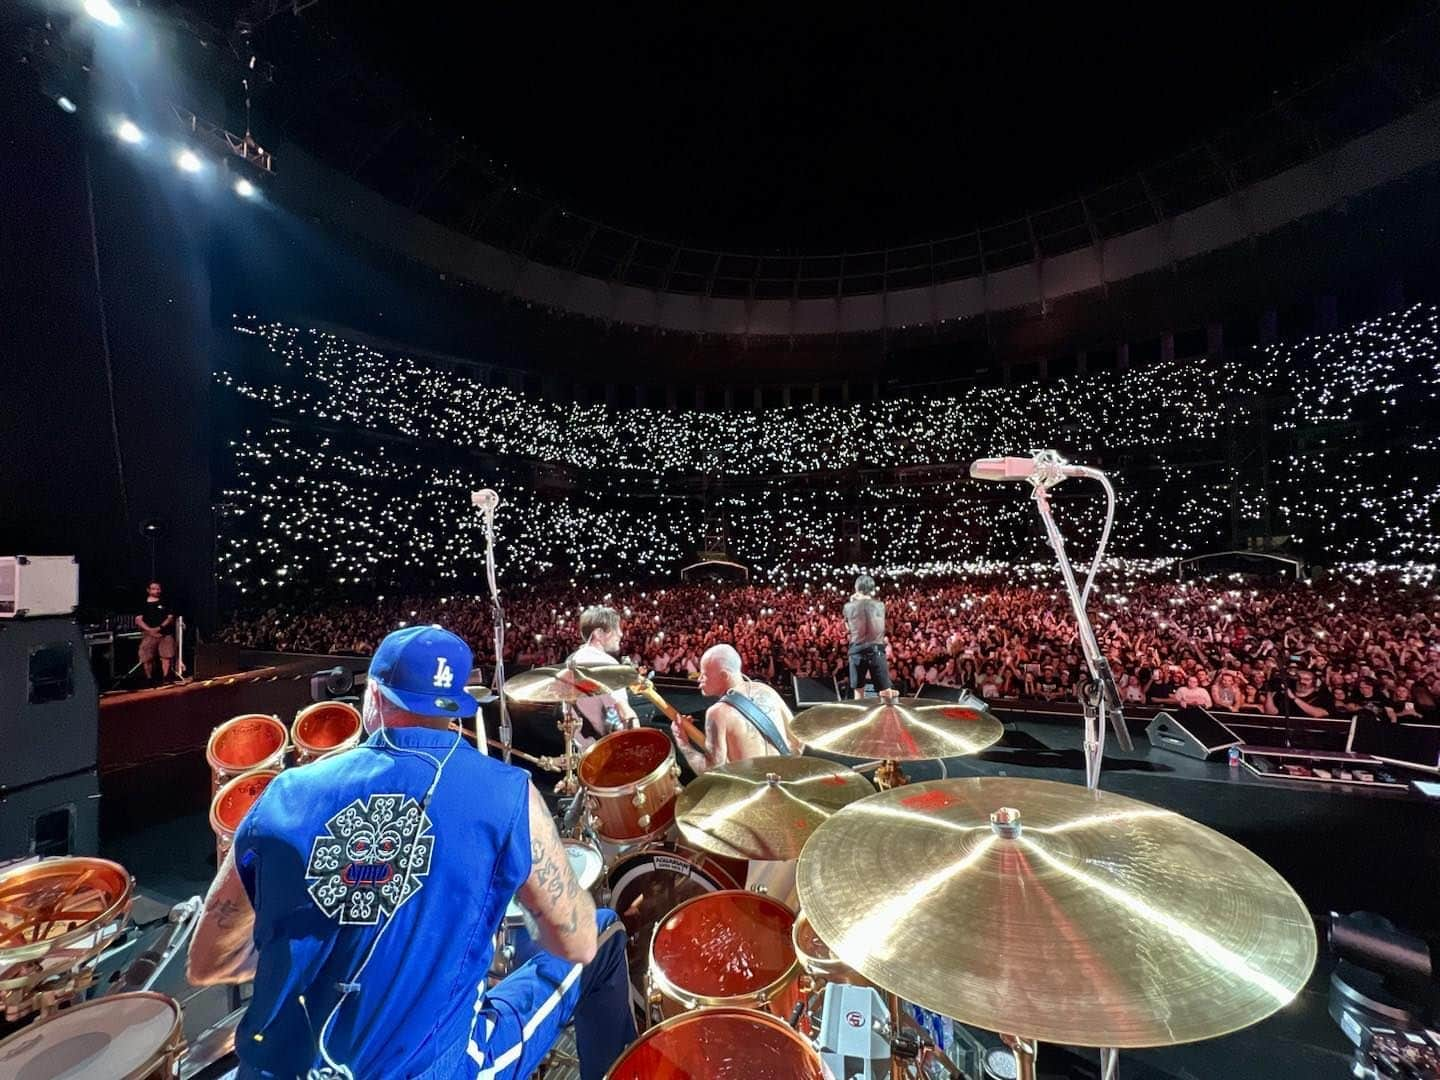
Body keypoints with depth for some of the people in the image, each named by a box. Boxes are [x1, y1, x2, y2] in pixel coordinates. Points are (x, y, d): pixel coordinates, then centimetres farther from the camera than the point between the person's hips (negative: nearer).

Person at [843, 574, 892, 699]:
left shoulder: (849, 607, 0)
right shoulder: (879, 605, 3)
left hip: (856, 650, 1)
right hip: (876, 650, 0)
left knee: (858, 691, 12)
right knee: (885, 691, 8)